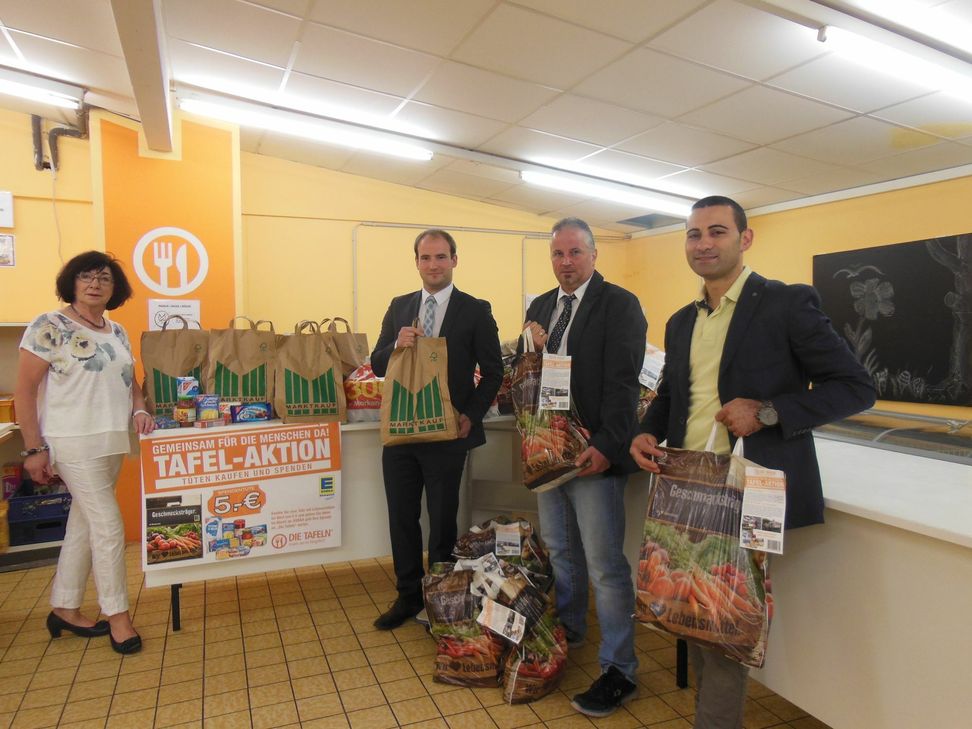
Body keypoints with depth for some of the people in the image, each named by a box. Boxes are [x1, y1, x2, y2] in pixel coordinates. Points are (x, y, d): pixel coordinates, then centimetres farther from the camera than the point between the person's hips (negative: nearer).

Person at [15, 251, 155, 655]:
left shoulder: (117, 332, 11)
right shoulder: (49, 326, -8)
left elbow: (129, 381, 19)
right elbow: (25, 390, -9)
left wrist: (139, 410, -1)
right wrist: (34, 449, -12)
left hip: (113, 443, 7)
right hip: (74, 444, -7)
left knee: (84, 524, 15)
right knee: (108, 526, -5)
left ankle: (65, 609, 30)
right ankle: (117, 615, 10)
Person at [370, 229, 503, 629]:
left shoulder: (475, 311, -3)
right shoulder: (399, 307, 8)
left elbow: (493, 371, -1)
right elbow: (377, 365, 8)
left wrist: (472, 415, -13)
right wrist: (395, 345, -13)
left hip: (447, 434, -4)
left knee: (442, 520, 10)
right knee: (402, 518, 13)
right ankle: (408, 596, 32)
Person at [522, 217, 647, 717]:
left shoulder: (619, 305, -8)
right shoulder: (540, 307, 13)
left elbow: (622, 382, -15)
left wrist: (605, 446, -22)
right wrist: (533, 351, -7)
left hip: (594, 451, -7)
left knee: (604, 564, -1)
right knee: (559, 550, 20)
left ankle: (619, 671, 14)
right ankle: (568, 630, 41)